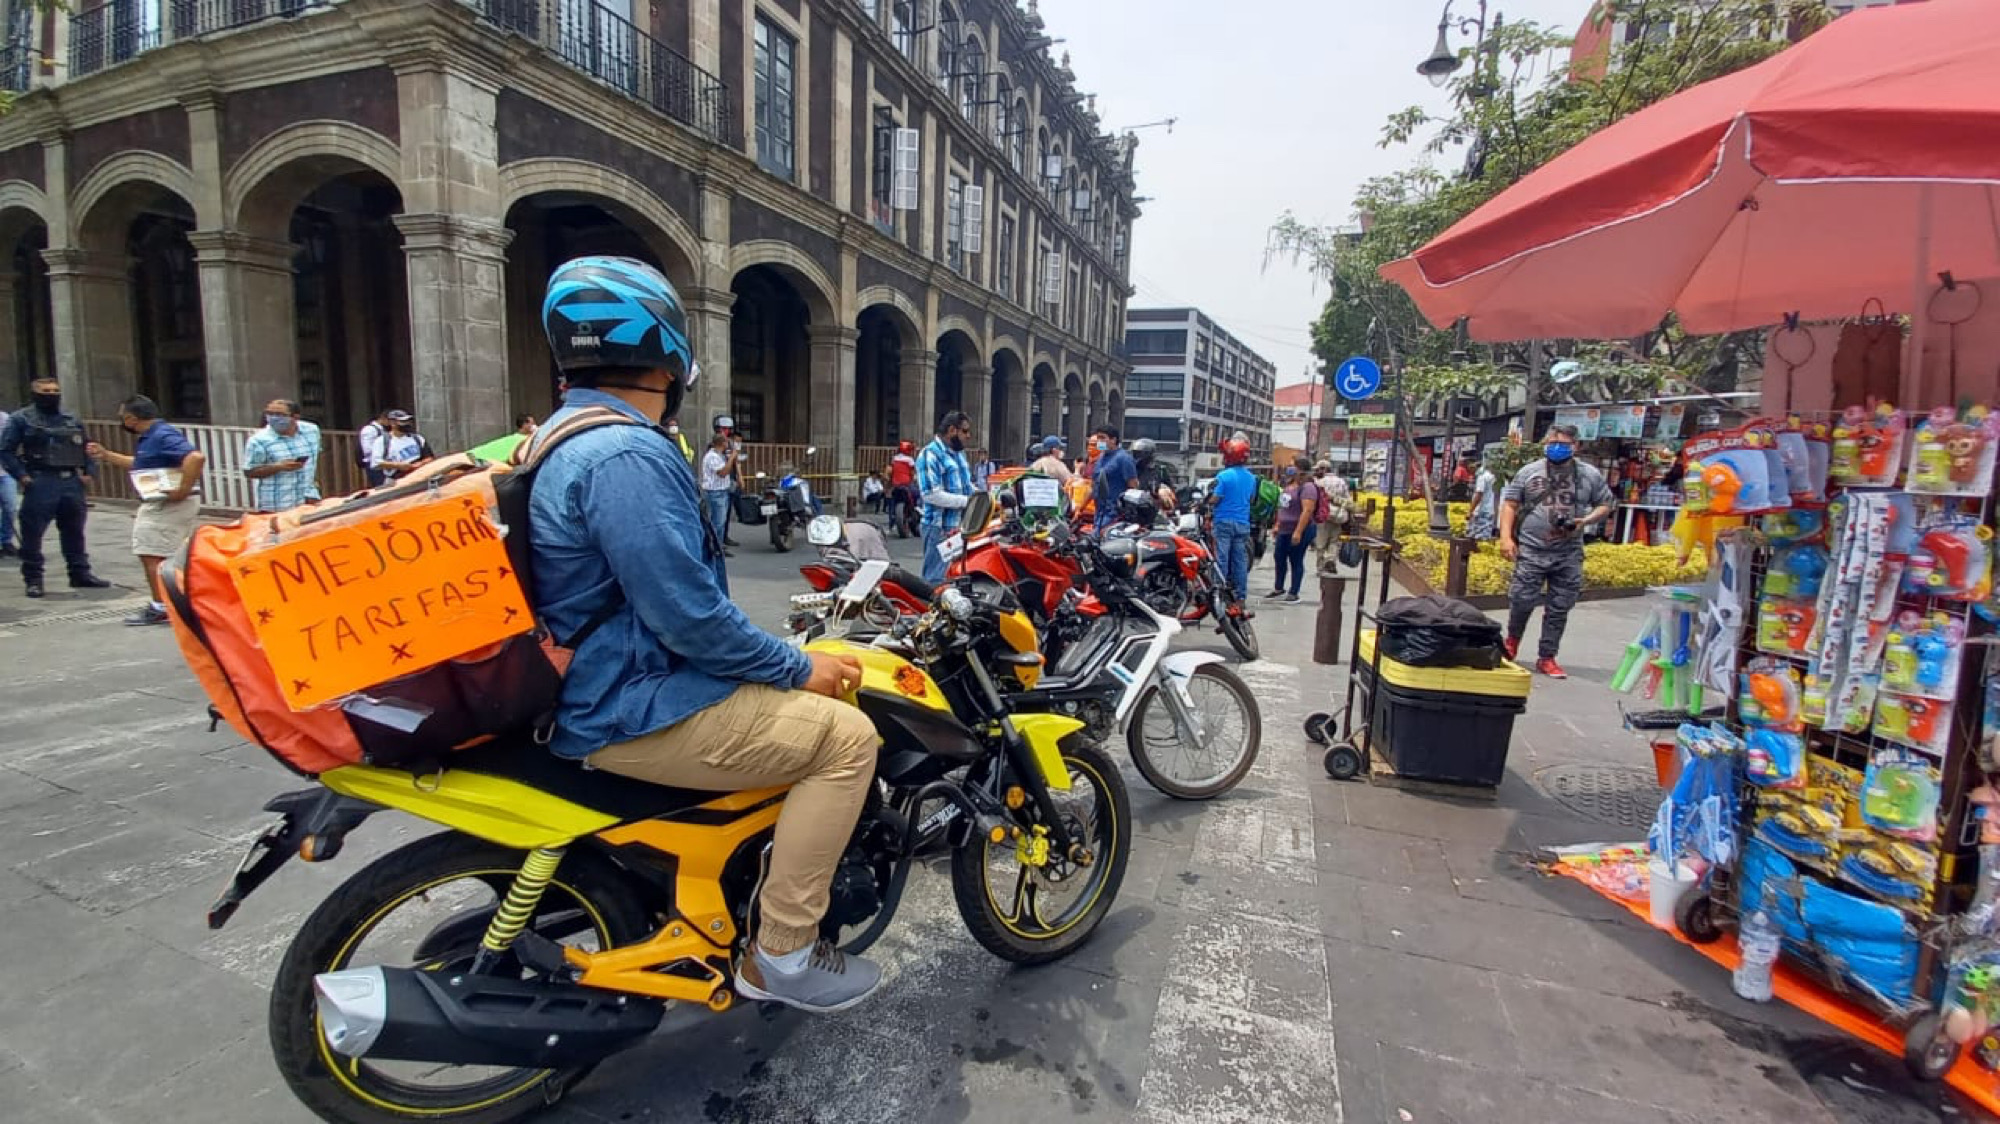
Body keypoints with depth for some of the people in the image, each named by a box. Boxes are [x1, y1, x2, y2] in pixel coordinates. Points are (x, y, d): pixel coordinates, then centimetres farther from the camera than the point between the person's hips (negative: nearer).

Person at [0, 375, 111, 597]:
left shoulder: (72, 420, 14)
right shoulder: (20, 419, -1)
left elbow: (86, 446, 20)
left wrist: (87, 471, 7)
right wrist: (22, 476, -13)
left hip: (71, 482, 4)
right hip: (40, 483, -4)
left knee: (74, 532, 11)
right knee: (32, 534, 0)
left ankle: (80, 574, 19)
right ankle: (33, 579, 6)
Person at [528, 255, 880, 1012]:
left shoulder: (573, 436, 12)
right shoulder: (628, 456, -23)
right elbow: (689, 615, -27)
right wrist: (797, 668, -13)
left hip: (610, 679, 11)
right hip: (634, 710, -11)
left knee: (809, 688, 22)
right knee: (846, 736, -14)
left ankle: (766, 879, 34)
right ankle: (780, 956, 0)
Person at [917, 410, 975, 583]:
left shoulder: (959, 453, 18)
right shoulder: (930, 454, -12)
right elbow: (931, 494, -21)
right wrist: (966, 501, -19)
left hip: (963, 527, 9)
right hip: (940, 529, -9)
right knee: (937, 581, -6)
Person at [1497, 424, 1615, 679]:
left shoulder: (1590, 475, 5)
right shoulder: (1528, 472, 3)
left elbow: (1606, 505, 13)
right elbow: (1510, 504, 4)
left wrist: (1586, 521, -8)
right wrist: (1506, 537, -6)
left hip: (1569, 555, 2)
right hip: (1531, 551, -1)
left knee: (1558, 609, 5)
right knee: (1522, 601, -3)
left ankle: (1547, 658, 16)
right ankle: (1512, 640, 25)